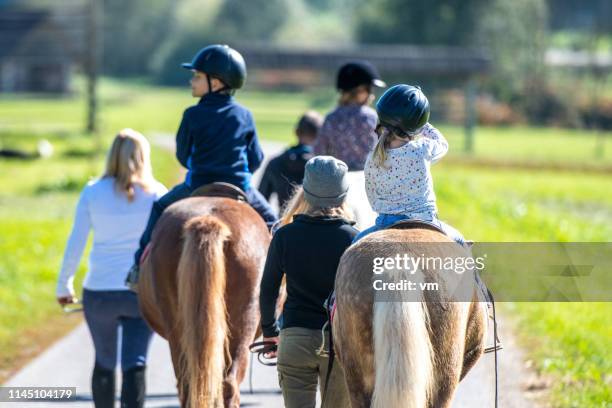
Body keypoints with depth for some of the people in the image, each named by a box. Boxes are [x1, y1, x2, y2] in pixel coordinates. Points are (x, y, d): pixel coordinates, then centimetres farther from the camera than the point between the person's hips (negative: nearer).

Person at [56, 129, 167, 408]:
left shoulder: (93, 192, -2)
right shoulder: (157, 194, -3)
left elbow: (75, 244, -1)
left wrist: (63, 286, 9)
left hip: (99, 292, 1)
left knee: (104, 363, 18)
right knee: (135, 363, -3)